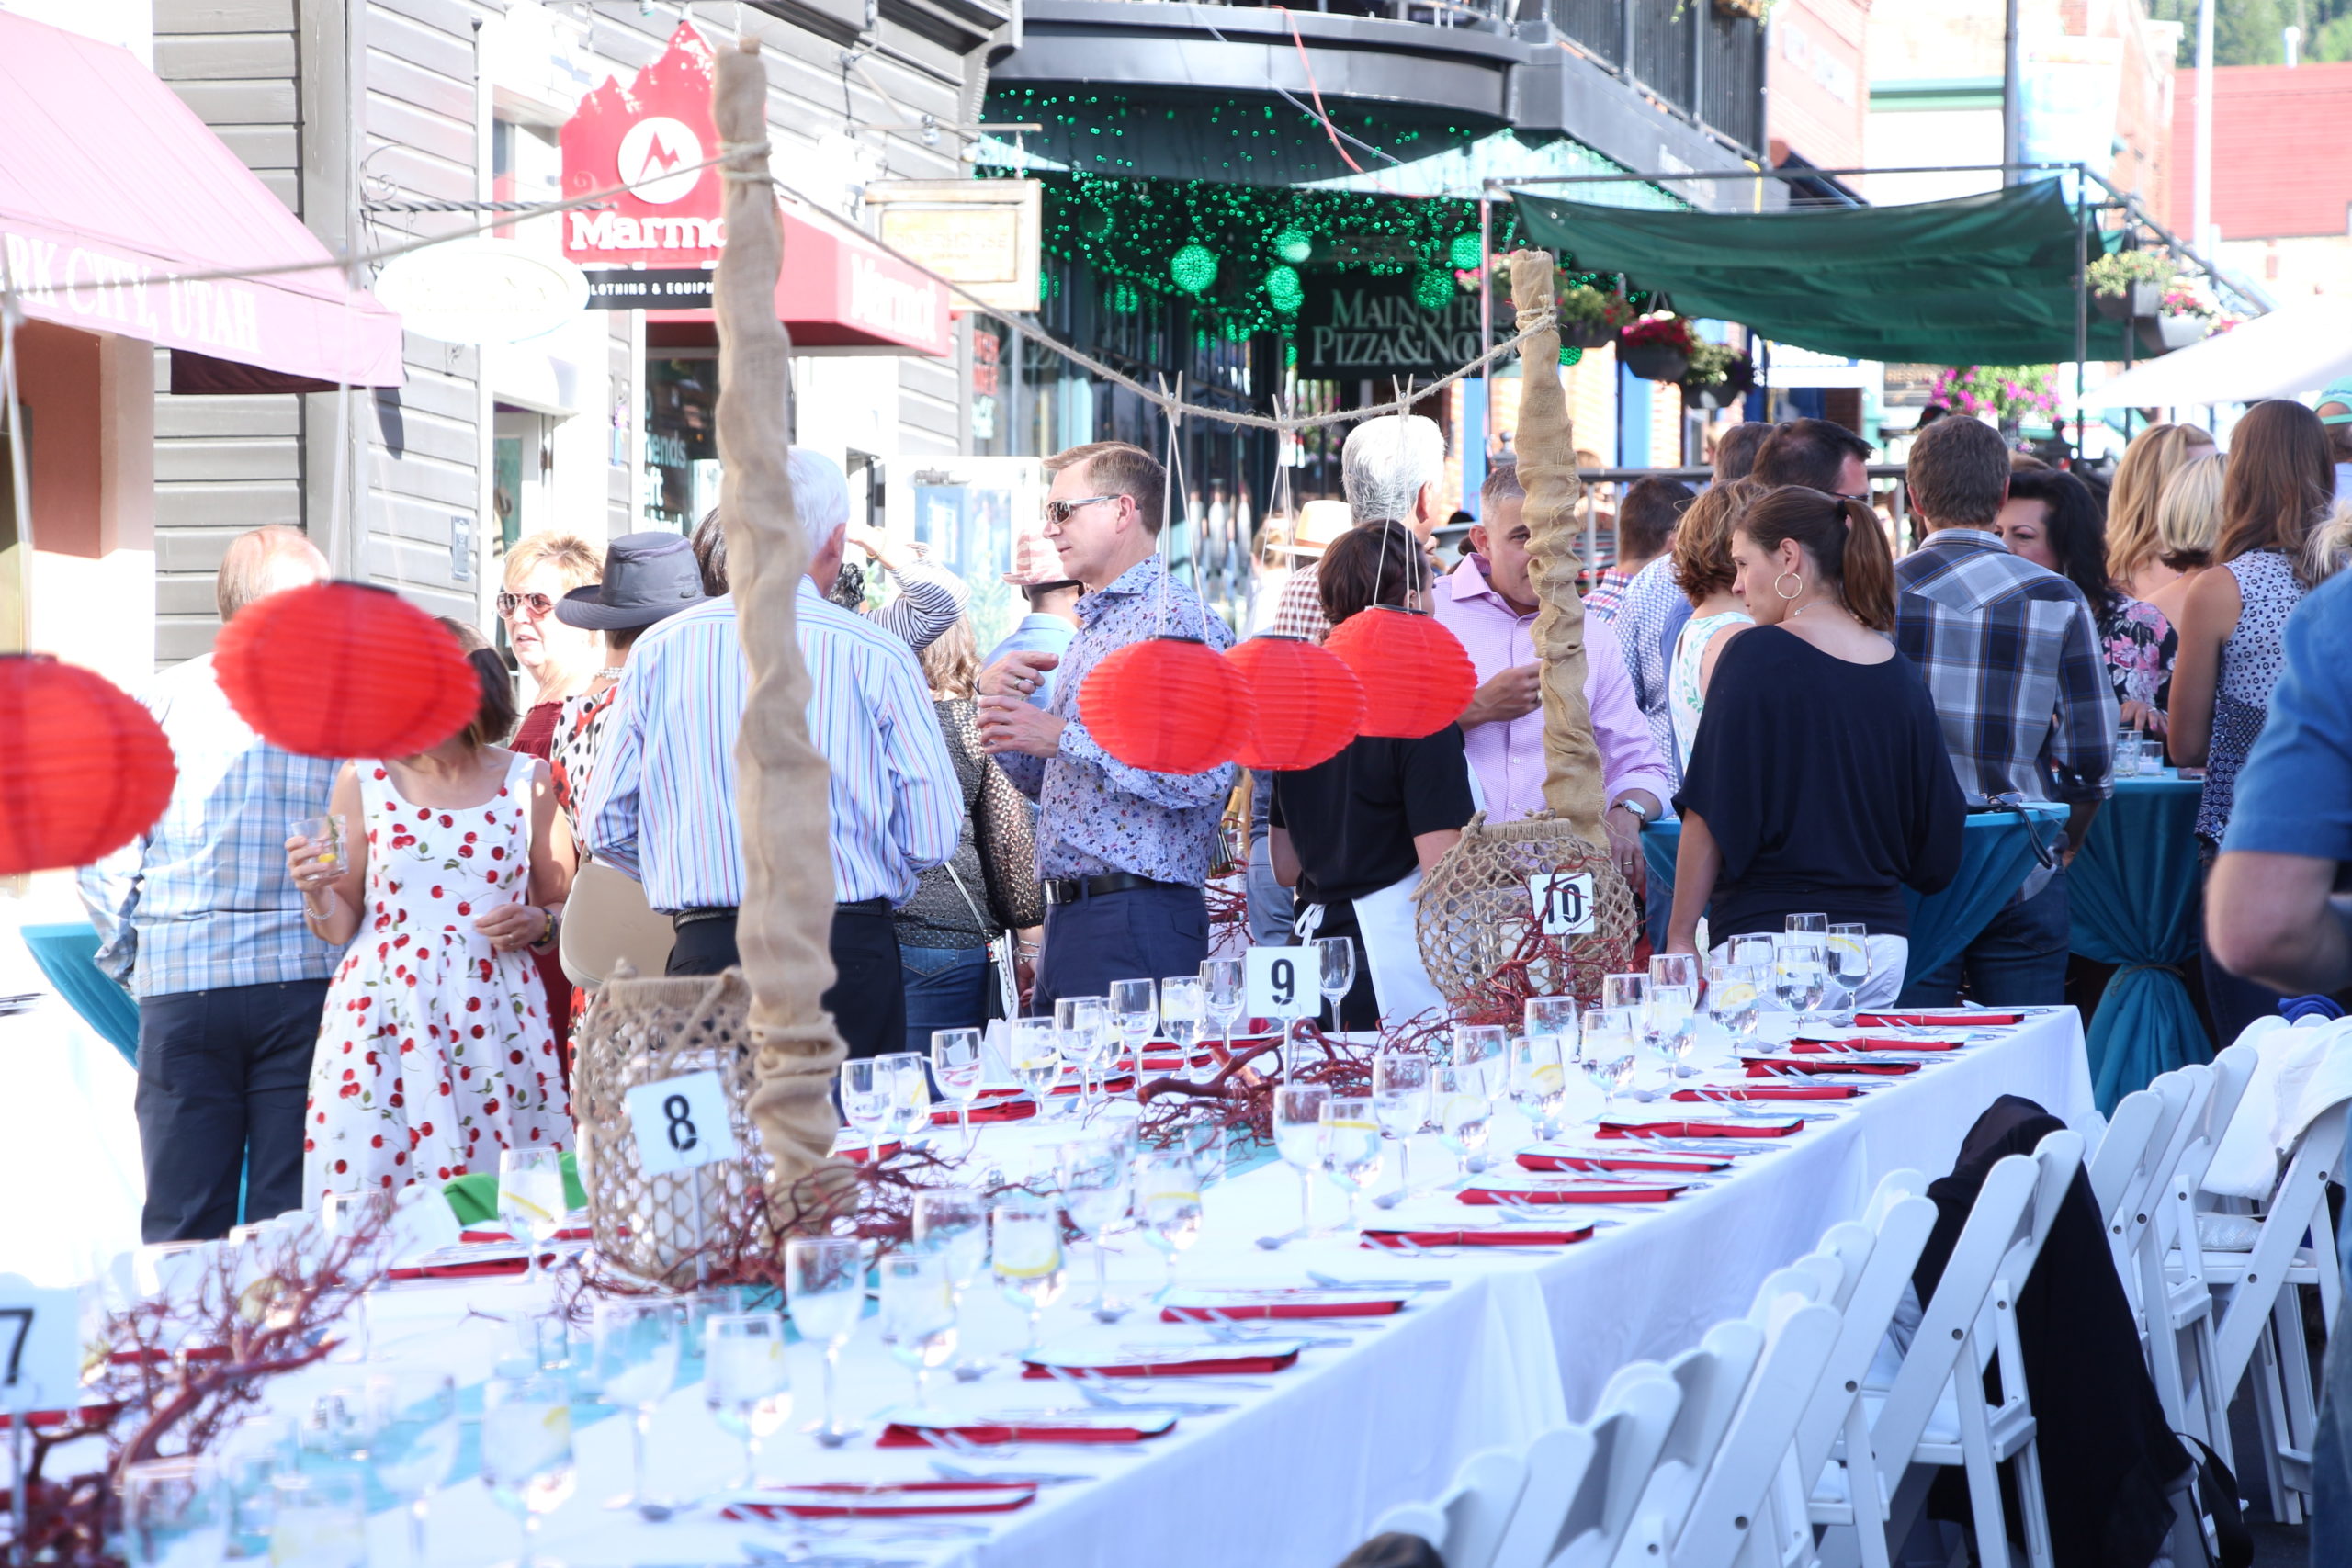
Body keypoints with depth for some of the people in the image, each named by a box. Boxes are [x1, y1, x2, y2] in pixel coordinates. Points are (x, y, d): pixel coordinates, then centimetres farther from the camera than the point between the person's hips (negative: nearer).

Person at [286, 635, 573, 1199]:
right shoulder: (364, 777, 6)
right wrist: (318, 893, -12)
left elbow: (566, 907, 15)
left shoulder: (527, 780, 7)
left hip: (495, 1018, 0)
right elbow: (341, 926, 8)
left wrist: (538, 925, -5)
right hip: (384, 1016, 0)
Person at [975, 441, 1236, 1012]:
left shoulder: (1178, 619, -9)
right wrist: (1002, 703, 8)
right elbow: (1045, 783, 26)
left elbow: (1204, 777, -22)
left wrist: (1063, 739, -18)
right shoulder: (1091, 630, 22)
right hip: (1067, 917, 9)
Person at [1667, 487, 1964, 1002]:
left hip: (1769, 935, -6)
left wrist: (1680, 937, -4)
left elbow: (1711, 810, -8)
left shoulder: (1756, 656, -6)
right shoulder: (1902, 675, 9)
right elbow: (1937, 846, 14)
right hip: (1882, 937, 6)